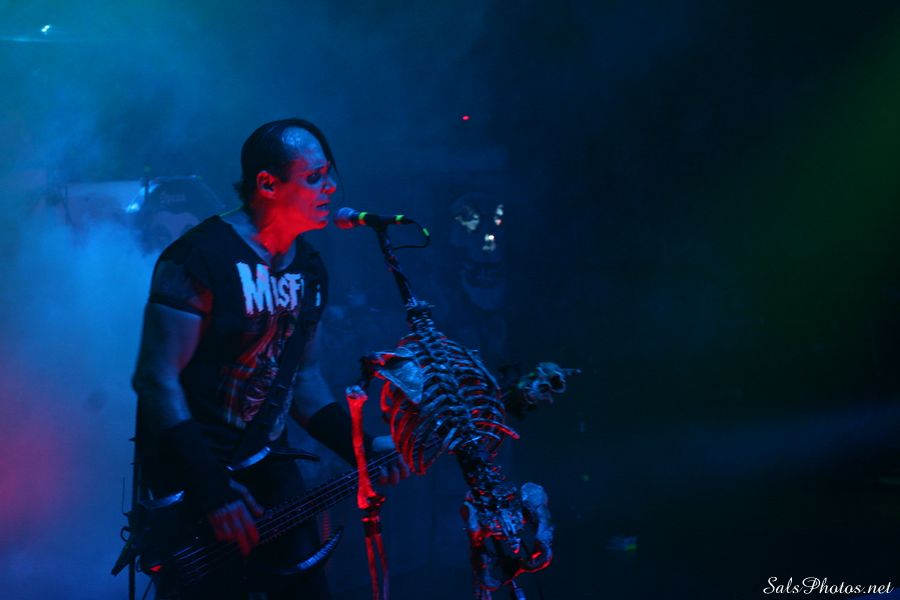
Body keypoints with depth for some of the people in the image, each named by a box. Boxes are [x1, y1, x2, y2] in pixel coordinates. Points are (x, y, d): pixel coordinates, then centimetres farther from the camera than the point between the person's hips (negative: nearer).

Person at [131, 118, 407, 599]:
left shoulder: (308, 269, 8)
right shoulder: (201, 257, -17)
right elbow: (156, 379, -18)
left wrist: (360, 448, 1)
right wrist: (213, 491, -23)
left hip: (266, 465, 7)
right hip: (194, 470, -7)